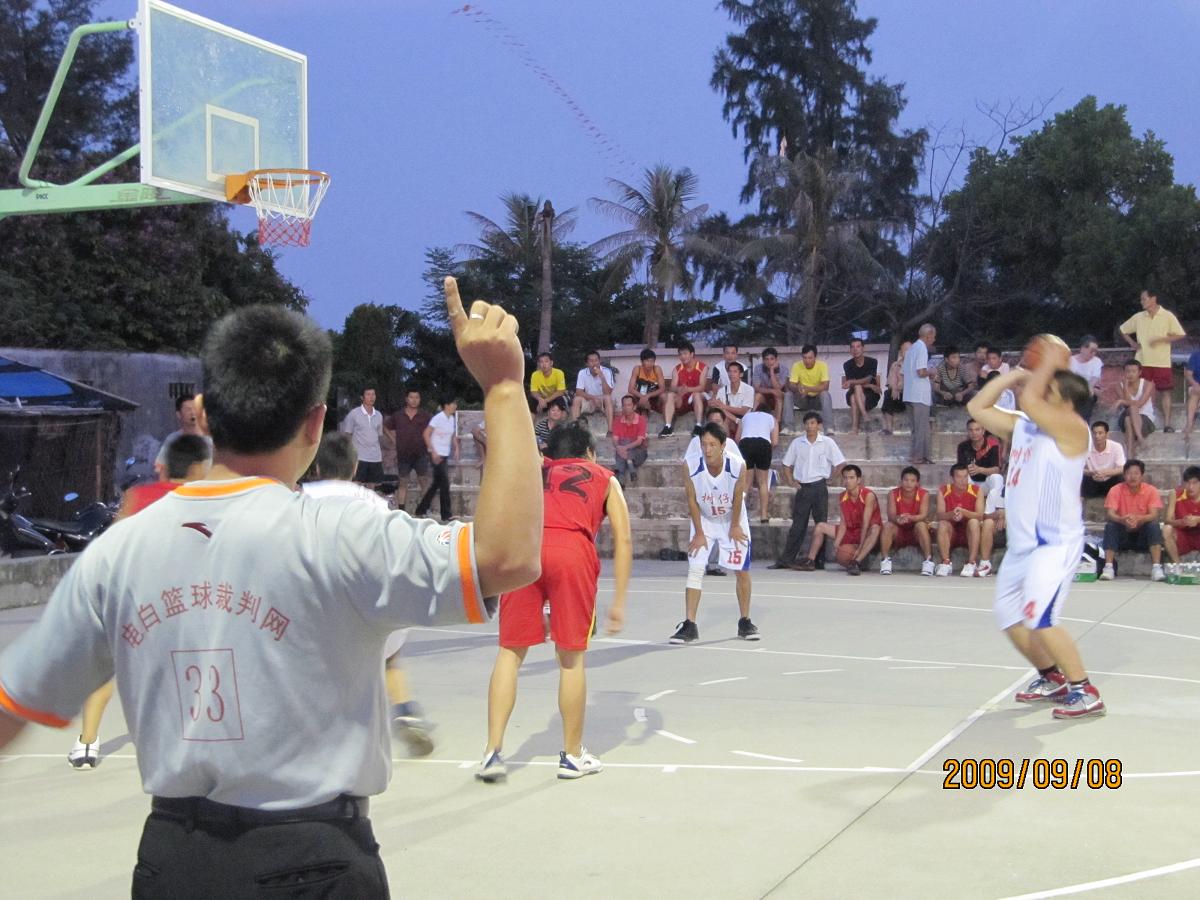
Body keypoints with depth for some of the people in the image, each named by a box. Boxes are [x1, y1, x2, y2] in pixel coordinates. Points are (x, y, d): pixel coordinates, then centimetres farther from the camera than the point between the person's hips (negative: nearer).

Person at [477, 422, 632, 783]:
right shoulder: (604, 478, 27)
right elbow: (623, 540, 16)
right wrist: (619, 602, 14)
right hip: (572, 550, -2)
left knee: (510, 651, 11)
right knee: (571, 657, 9)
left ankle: (493, 752, 6)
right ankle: (573, 755, 19)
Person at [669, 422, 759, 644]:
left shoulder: (738, 467, -30)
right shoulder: (691, 468, -28)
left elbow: (737, 499, -13)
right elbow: (692, 501, -14)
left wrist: (734, 527, -3)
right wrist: (699, 533, -10)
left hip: (732, 520, 0)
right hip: (704, 520, 0)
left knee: (742, 571, 5)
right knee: (695, 570, -8)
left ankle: (744, 622, 21)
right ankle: (689, 626, -6)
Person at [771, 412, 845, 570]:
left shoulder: (828, 442, -1)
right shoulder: (797, 443, 7)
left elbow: (840, 463, 1)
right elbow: (786, 464, 15)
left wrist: (830, 478, -2)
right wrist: (791, 481, 5)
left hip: (819, 487, -2)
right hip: (802, 488, 2)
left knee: (821, 525, 1)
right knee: (798, 525, 2)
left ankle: (819, 560, 6)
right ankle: (786, 559, 2)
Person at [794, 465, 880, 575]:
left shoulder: (868, 496, -22)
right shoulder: (843, 497, -2)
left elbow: (865, 524, -28)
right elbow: (843, 523, -2)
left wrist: (860, 548, -34)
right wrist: (837, 543, -17)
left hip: (867, 534, -7)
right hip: (850, 532, 7)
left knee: (875, 529, -41)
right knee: (820, 527, 4)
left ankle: (856, 563, -50)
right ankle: (810, 561, 0)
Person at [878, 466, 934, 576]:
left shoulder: (924, 494, -12)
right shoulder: (893, 494, -9)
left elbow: (923, 516, -24)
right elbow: (891, 516, -21)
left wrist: (910, 517, -47)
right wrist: (897, 519, -46)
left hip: (916, 534, -1)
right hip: (899, 532, 1)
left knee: (921, 525, -32)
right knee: (887, 525, -28)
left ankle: (928, 561, -28)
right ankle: (885, 561, -24)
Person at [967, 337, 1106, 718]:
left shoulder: (1072, 428, -13)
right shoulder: (1022, 426, 11)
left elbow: (1030, 401, -27)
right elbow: (977, 408, 16)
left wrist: (1050, 364, -12)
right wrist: (1014, 374, 10)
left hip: (1055, 544, -9)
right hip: (1022, 544, 9)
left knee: (1040, 619, -20)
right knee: (1009, 617, 16)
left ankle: (1086, 692, -9)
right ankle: (1052, 678, 34)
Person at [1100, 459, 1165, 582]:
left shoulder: (1151, 490, -7)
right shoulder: (1116, 490, -8)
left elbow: (1154, 515, -19)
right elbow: (1109, 514, -19)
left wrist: (1138, 519, -41)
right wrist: (1122, 520, -42)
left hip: (1143, 536, 0)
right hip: (1122, 535, 0)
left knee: (1154, 525, -28)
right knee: (1110, 526, -27)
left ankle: (1156, 568, -35)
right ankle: (1108, 567, -33)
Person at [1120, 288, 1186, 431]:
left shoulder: (1167, 316, -2)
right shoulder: (1138, 317, 7)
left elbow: (1181, 335, -3)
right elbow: (1123, 330, 19)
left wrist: (1162, 339, -14)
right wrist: (1132, 343, 4)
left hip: (1162, 362, -2)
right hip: (1143, 361, 3)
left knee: (1166, 392, -2)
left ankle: (1167, 423, -1)